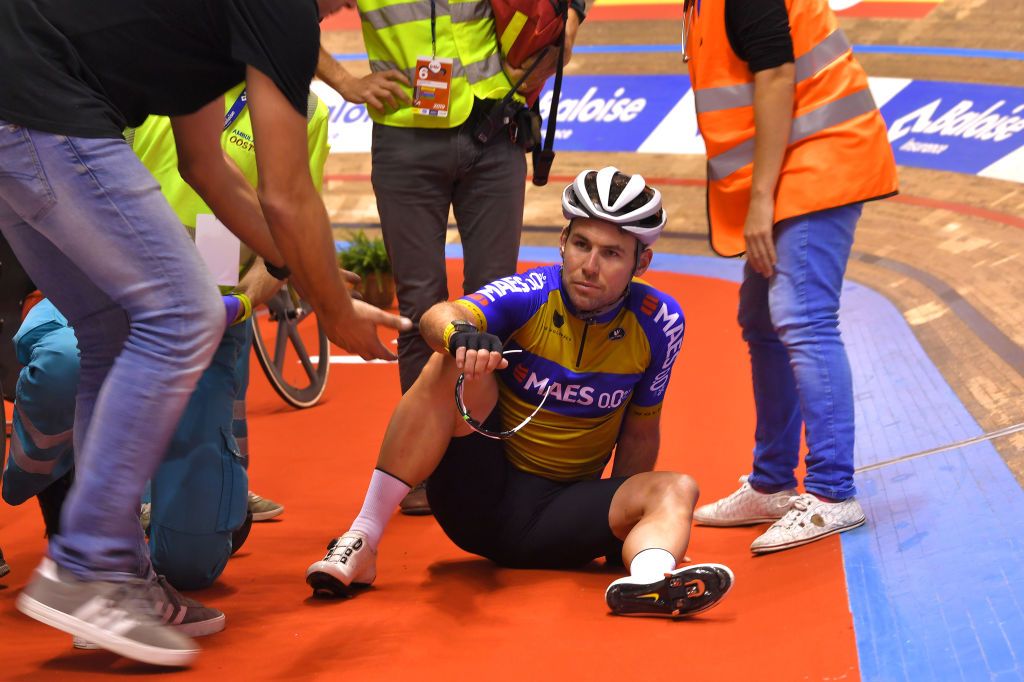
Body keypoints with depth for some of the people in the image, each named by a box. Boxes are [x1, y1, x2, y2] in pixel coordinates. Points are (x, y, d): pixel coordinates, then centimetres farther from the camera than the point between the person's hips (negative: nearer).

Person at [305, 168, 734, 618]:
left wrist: (617, 521, 8)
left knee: (676, 490, -22)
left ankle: (649, 579, -58)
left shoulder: (658, 323, -5)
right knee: (455, 365, -25)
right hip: (479, 500, -2)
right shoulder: (529, 295, -13)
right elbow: (437, 318, -33)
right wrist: (459, 333, -56)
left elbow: (639, 432, 8)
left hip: (563, 514, 3)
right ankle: (362, 540, -27)